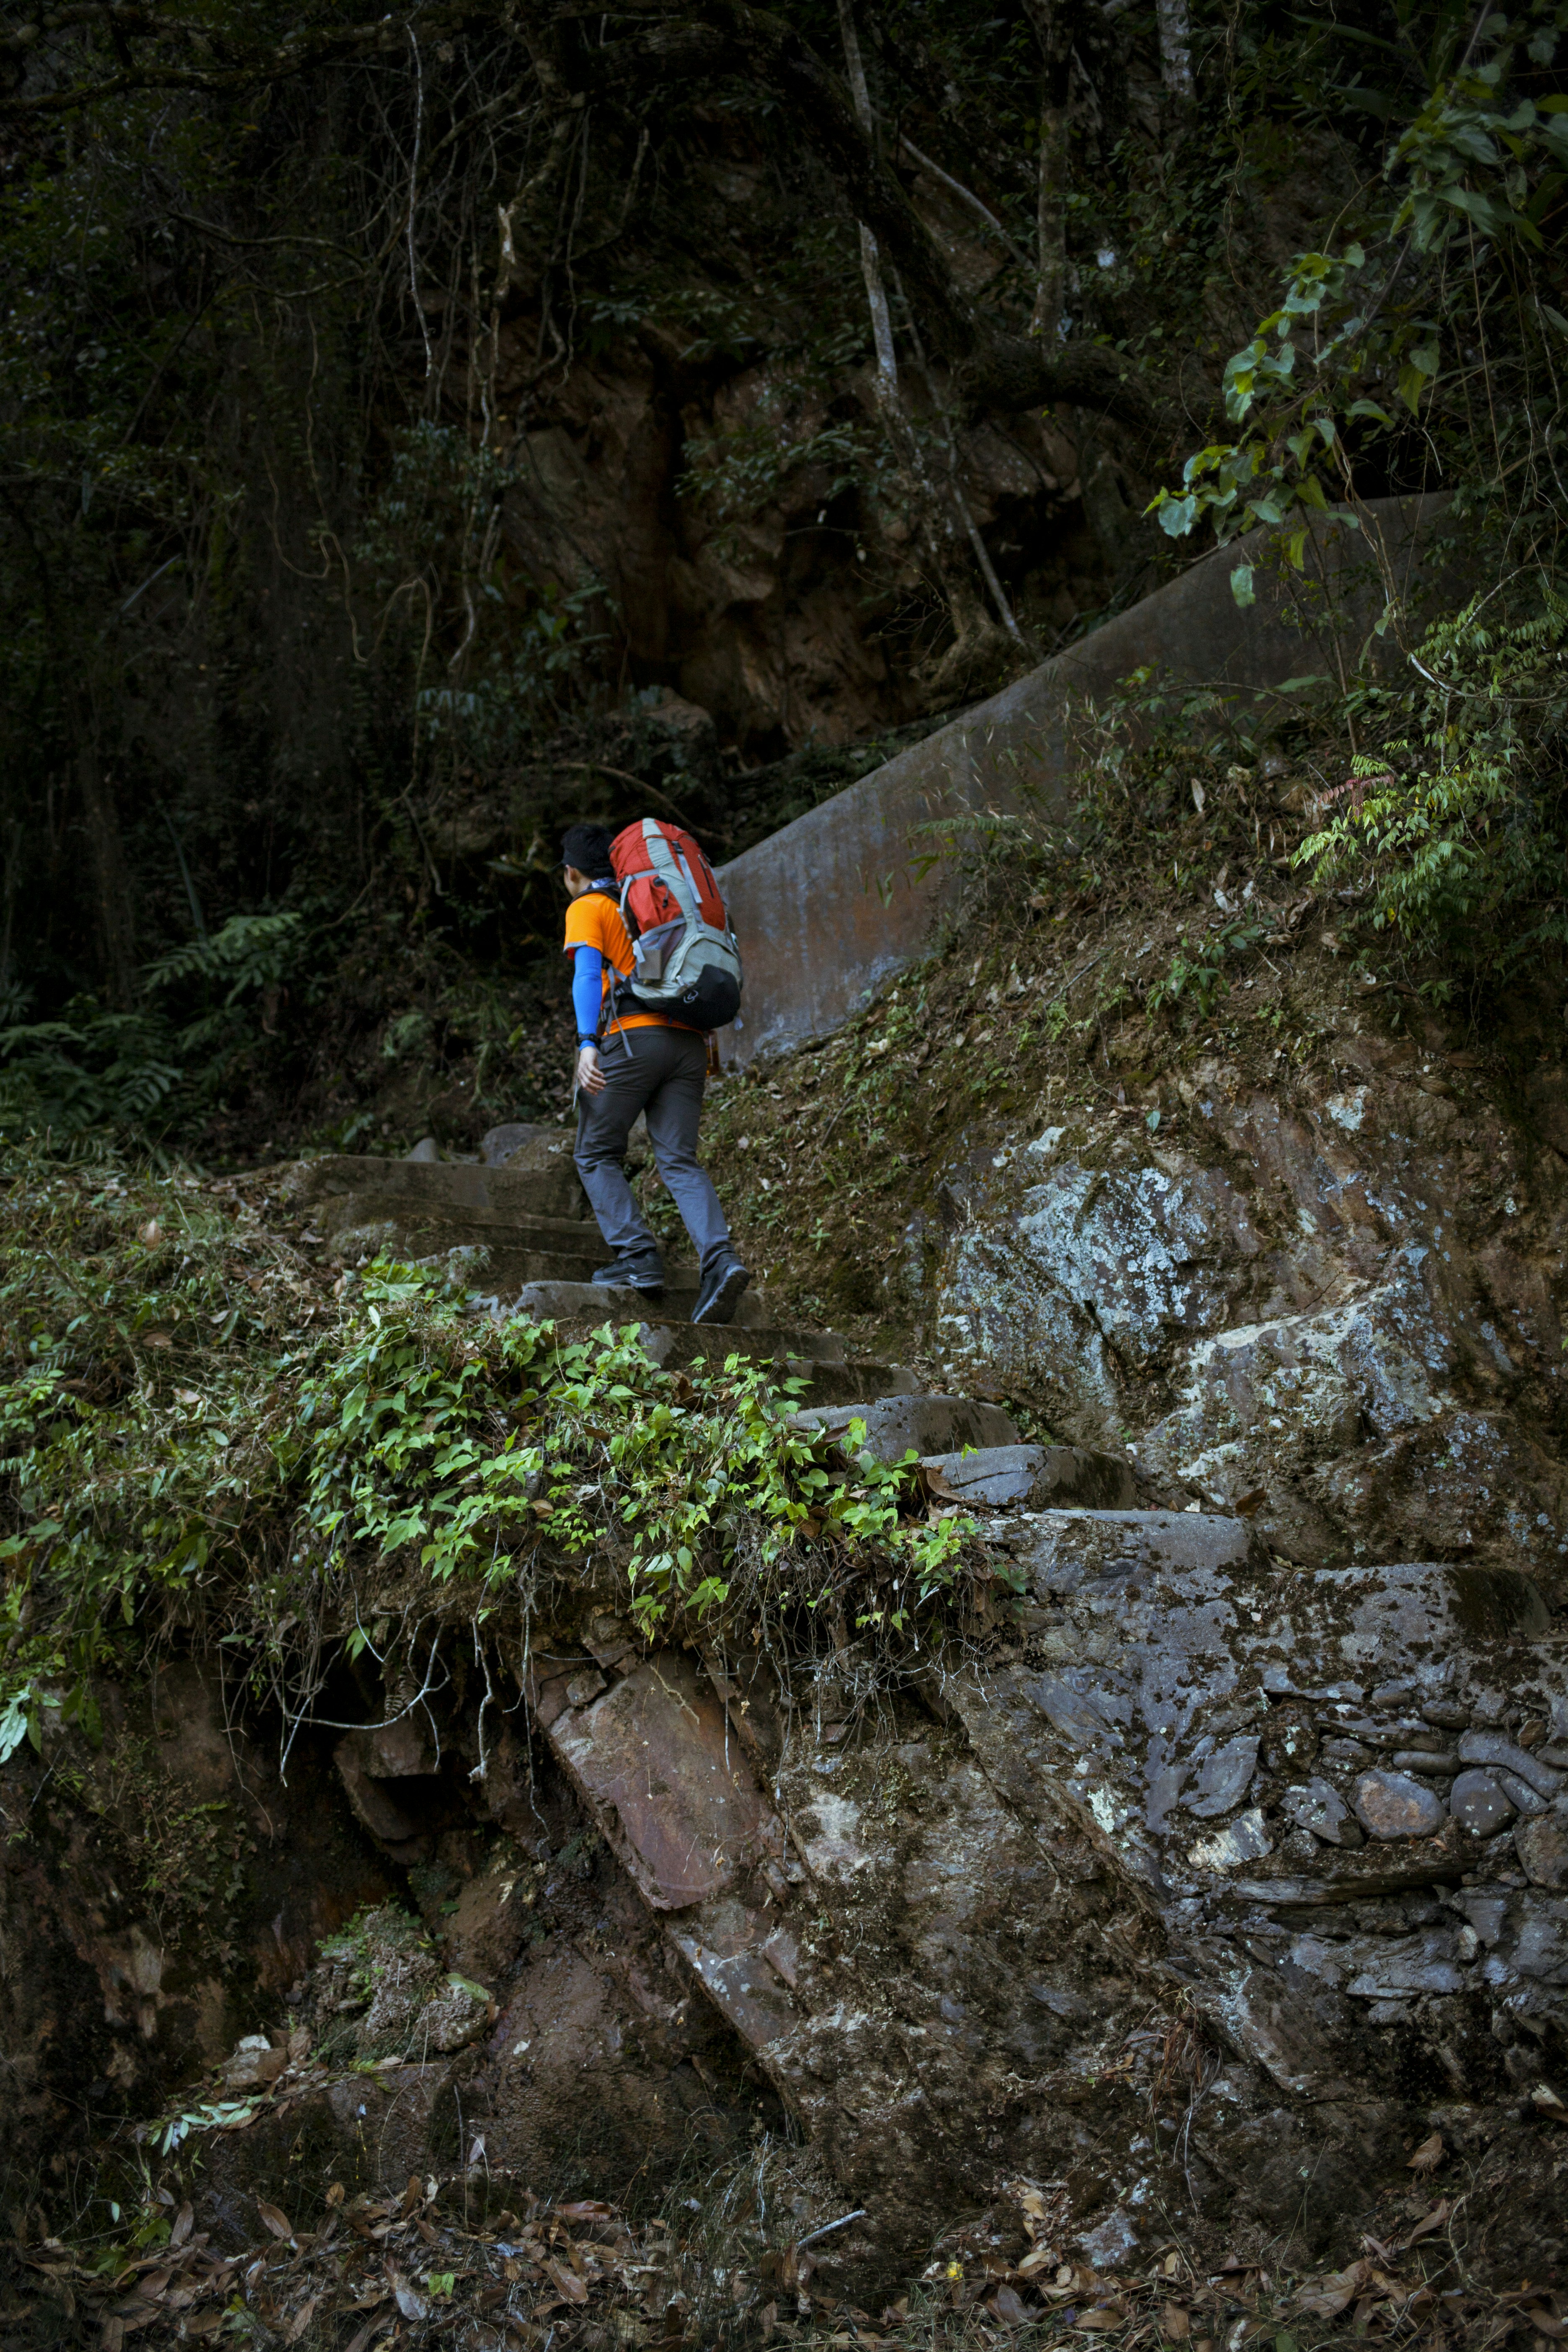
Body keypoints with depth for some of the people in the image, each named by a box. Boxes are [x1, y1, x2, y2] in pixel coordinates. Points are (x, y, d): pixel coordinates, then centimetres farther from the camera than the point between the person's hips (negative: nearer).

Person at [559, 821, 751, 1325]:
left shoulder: (586, 909, 9)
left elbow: (589, 973, -9)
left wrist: (586, 1043, -20)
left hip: (633, 1037, -6)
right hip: (688, 1041, 6)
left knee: (596, 1154, 9)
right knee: (679, 1161, -2)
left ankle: (638, 1257, -5)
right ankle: (720, 1260, -23)